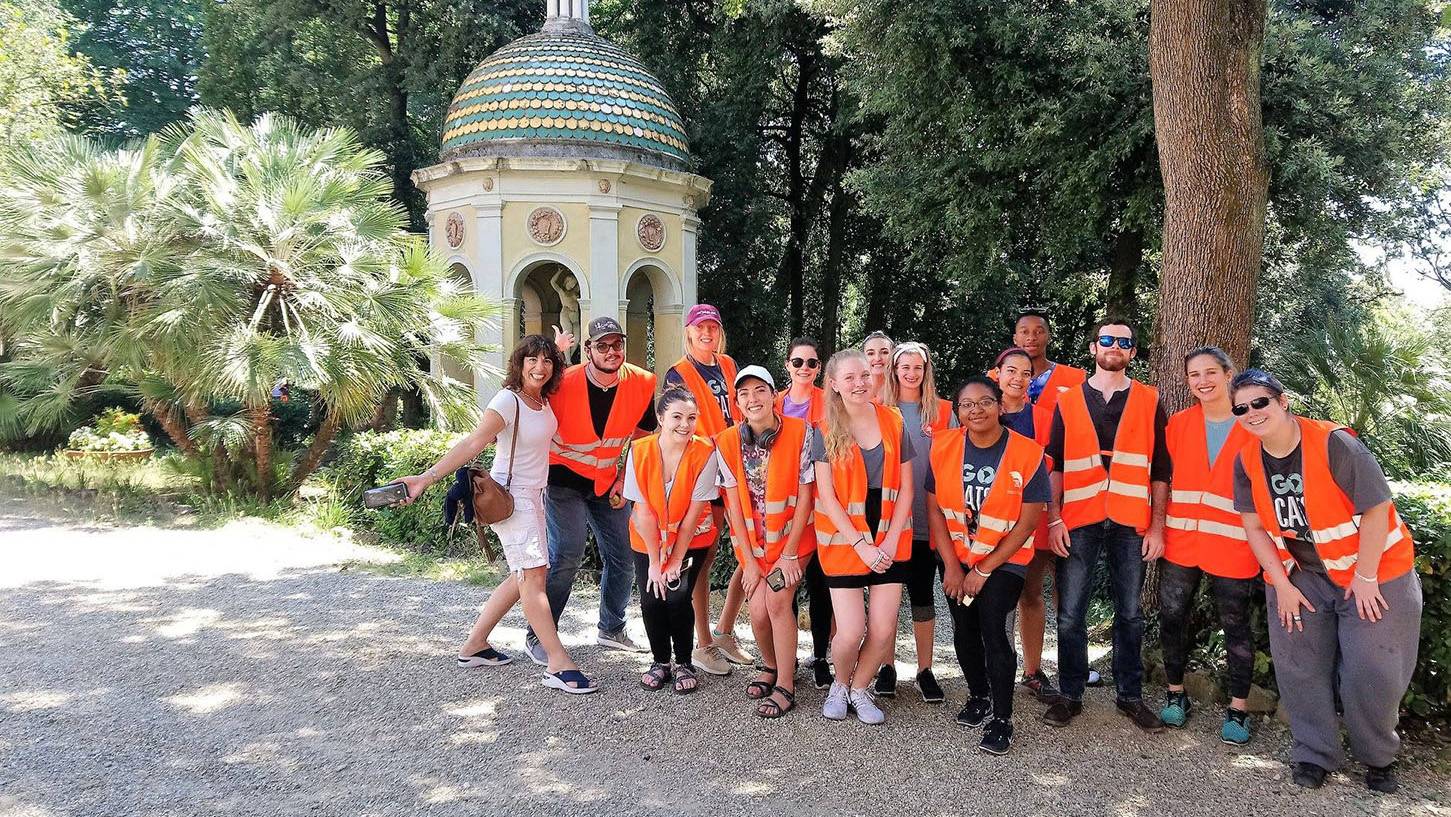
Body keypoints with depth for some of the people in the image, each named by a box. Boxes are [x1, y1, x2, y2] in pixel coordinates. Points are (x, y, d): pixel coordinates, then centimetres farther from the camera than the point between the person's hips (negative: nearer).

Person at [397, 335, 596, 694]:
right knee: (534, 574, -12)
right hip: (510, 496, -9)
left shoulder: (544, 399, 5)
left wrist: (557, 353, 16)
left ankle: (475, 645, 23)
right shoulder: (508, 400, -19)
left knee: (527, 575, 13)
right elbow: (472, 443, -27)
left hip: (533, 496, 10)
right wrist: (428, 477, -36)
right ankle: (558, 664, -12)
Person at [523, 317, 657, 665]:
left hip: (608, 482, 5)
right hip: (564, 479, -5)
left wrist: (624, 479, 2)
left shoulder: (642, 384, -9)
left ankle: (611, 629, 30)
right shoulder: (565, 383, -21)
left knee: (623, 558, 9)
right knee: (567, 556, -15)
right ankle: (537, 636, -1)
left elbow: (641, 435, 6)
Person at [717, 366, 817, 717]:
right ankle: (771, 665, 24)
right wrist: (749, 560, -5)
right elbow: (734, 504, -4)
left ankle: (785, 685, -2)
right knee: (758, 611, -6)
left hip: (793, 537, -2)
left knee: (777, 599, -17)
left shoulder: (799, 432, -15)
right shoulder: (728, 442, -7)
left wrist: (789, 554, -12)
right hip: (753, 542, 2)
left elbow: (804, 497, -12)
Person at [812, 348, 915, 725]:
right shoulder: (826, 431, -5)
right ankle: (840, 684, 25)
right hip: (844, 541, -2)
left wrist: (890, 540, -7)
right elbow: (826, 496, -7)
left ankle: (859, 689, 26)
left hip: (889, 541, 2)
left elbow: (905, 487, 3)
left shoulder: (894, 423, 1)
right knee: (850, 631, -6)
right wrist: (861, 545, -14)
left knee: (883, 629, -1)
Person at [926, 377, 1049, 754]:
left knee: (992, 628, -14)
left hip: (1005, 559, -3)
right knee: (964, 631, 9)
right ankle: (978, 696, 32)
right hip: (956, 557, 3)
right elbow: (934, 508, -3)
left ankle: (1002, 719, -1)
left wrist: (984, 571, -12)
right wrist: (951, 566, -7)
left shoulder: (1028, 454, -17)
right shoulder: (943, 446, -9)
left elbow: (1027, 523, -13)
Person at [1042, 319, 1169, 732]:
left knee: (1129, 613, 8)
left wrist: (1156, 526, 1)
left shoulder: (1149, 402, 8)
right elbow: (1054, 465, 6)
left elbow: (1160, 470, 7)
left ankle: (1130, 695, 20)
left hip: (1130, 525, 0)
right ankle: (1071, 694, 14)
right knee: (1070, 614, 2)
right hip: (1079, 524, 0)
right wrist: (1054, 519, -2)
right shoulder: (1068, 401, 8)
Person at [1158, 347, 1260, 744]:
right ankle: (1175, 693, 26)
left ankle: (1238, 707, 20)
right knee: (1172, 616, 8)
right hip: (1180, 540, 3)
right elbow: (1164, 476, 9)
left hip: (1231, 543, -3)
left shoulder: (1252, 427, -3)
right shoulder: (1178, 424, 5)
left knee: (1235, 625, 7)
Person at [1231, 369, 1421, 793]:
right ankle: (1314, 754, 23)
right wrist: (1282, 585, -4)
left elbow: (1376, 510, -19)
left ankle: (1379, 758, 22)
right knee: (1300, 667, 6)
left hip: (1371, 571, -4)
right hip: (1299, 575, 4)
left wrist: (1365, 578, -15)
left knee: (1371, 670, -2)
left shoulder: (1334, 443, -23)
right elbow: (1254, 527, 0)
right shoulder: (1247, 461, -7)